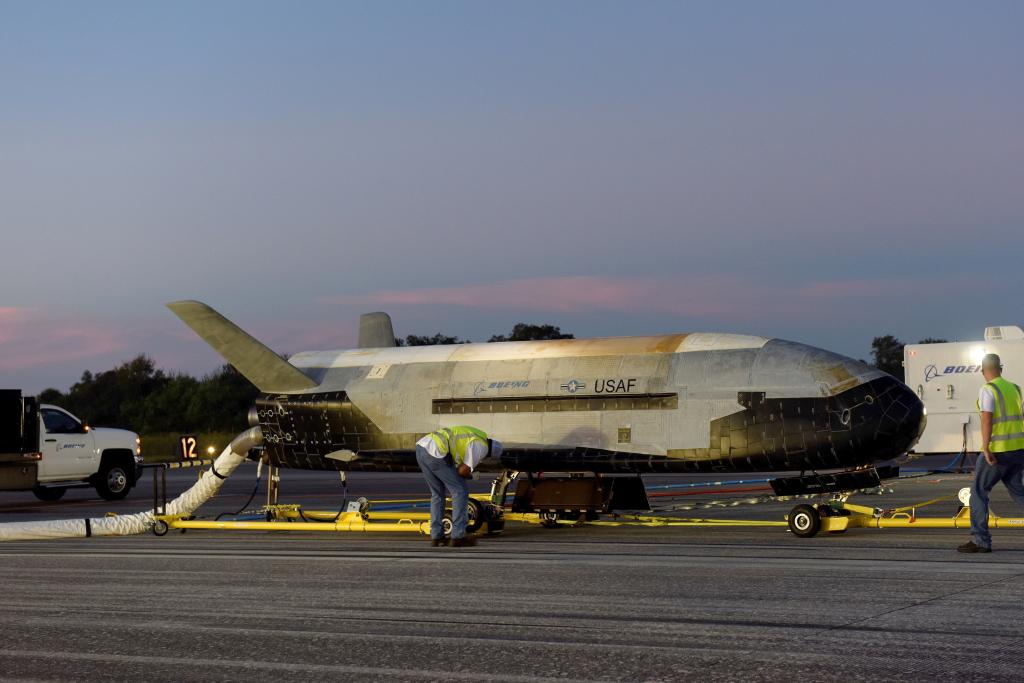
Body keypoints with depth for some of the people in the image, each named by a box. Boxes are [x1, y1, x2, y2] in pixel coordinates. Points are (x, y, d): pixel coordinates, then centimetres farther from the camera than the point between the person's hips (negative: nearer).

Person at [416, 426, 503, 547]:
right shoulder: (481, 447, 4)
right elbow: (464, 471, 1)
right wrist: (469, 474, 22)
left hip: (420, 447, 9)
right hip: (435, 452, -9)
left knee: (437, 493, 21)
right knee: (460, 491, 4)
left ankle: (436, 536, 19)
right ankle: (458, 536, 5)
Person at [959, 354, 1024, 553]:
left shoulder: (988, 390, -9)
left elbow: (987, 419, -19)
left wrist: (986, 448, -23)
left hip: (998, 450, -7)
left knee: (978, 491, 1)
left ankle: (980, 540, -2)